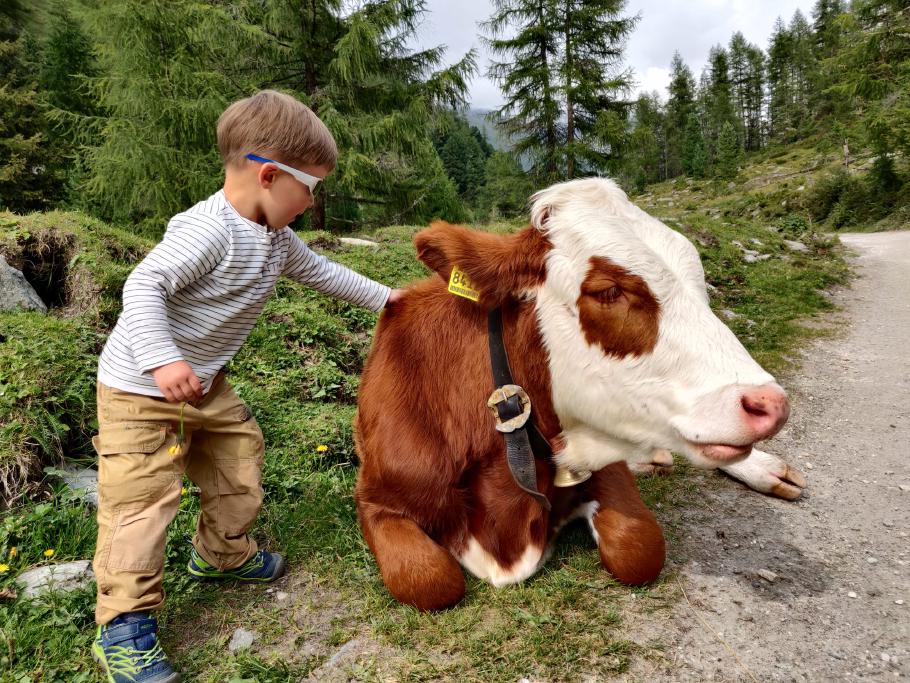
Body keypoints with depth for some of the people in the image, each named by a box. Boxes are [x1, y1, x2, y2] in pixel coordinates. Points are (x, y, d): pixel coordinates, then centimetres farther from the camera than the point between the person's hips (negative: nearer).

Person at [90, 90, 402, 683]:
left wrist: (380, 297, 18)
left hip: (205, 382, 9)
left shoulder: (276, 237, 1)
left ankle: (223, 553, 40)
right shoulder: (210, 231, -29)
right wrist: (162, 361, -43)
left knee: (239, 462, 16)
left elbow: (317, 270, 14)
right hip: (140, 388, -9)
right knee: (143, 498, -7)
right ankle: (125, 623, 7)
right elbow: (144, 286, -32)